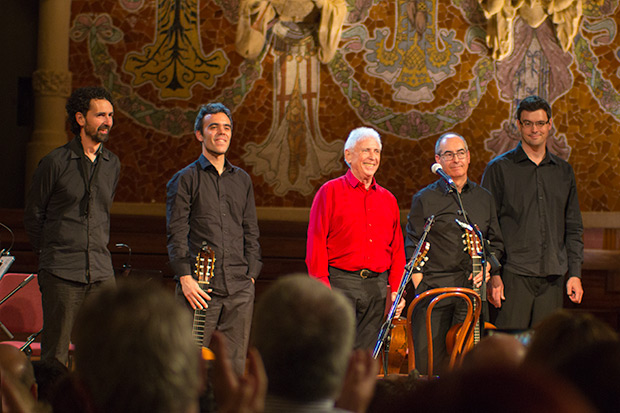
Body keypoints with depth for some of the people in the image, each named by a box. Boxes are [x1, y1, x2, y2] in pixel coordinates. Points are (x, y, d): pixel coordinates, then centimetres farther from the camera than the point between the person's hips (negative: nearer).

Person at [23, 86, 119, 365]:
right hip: (62, 275, -4)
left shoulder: (112, 165, 11)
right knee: (55, 357, -2)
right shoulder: (55, 162, -3)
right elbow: (32, 216, 6)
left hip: (101, 273, 4)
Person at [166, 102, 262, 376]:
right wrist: (185, 278, -12)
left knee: (235, 364, 1)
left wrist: (250, 275, 7)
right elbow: (176, 233, -2)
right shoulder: (185, 179, 4)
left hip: (239, 288, 4)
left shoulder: (242, 180, 17)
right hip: (200, 287, -4)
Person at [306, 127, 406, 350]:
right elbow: (316, 241, -2)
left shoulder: (388, 199, 17)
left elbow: (397, 249, 18)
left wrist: (396, 289, 8)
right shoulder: (330, 191, 3)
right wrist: (322, 285, -10)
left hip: (377, 286, 5)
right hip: (340, 283, -4)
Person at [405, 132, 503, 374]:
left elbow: (496, 243, 20)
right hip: (433, 291, -2)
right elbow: (413, 248, 3)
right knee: (428, 367, -6)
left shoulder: (483, 198, 15)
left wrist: (486, 267, 1)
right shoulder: (424, 199, 5)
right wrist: (419, 286, -7)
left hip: (472, 290, 2)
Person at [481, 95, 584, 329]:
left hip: (552, 278, 4)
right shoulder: (499, 168, 3)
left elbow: (573, 228, 17)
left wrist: (575, 273, 8)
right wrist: (492, 274, -8)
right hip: (514, 275, -4)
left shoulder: (563, 171, 15)